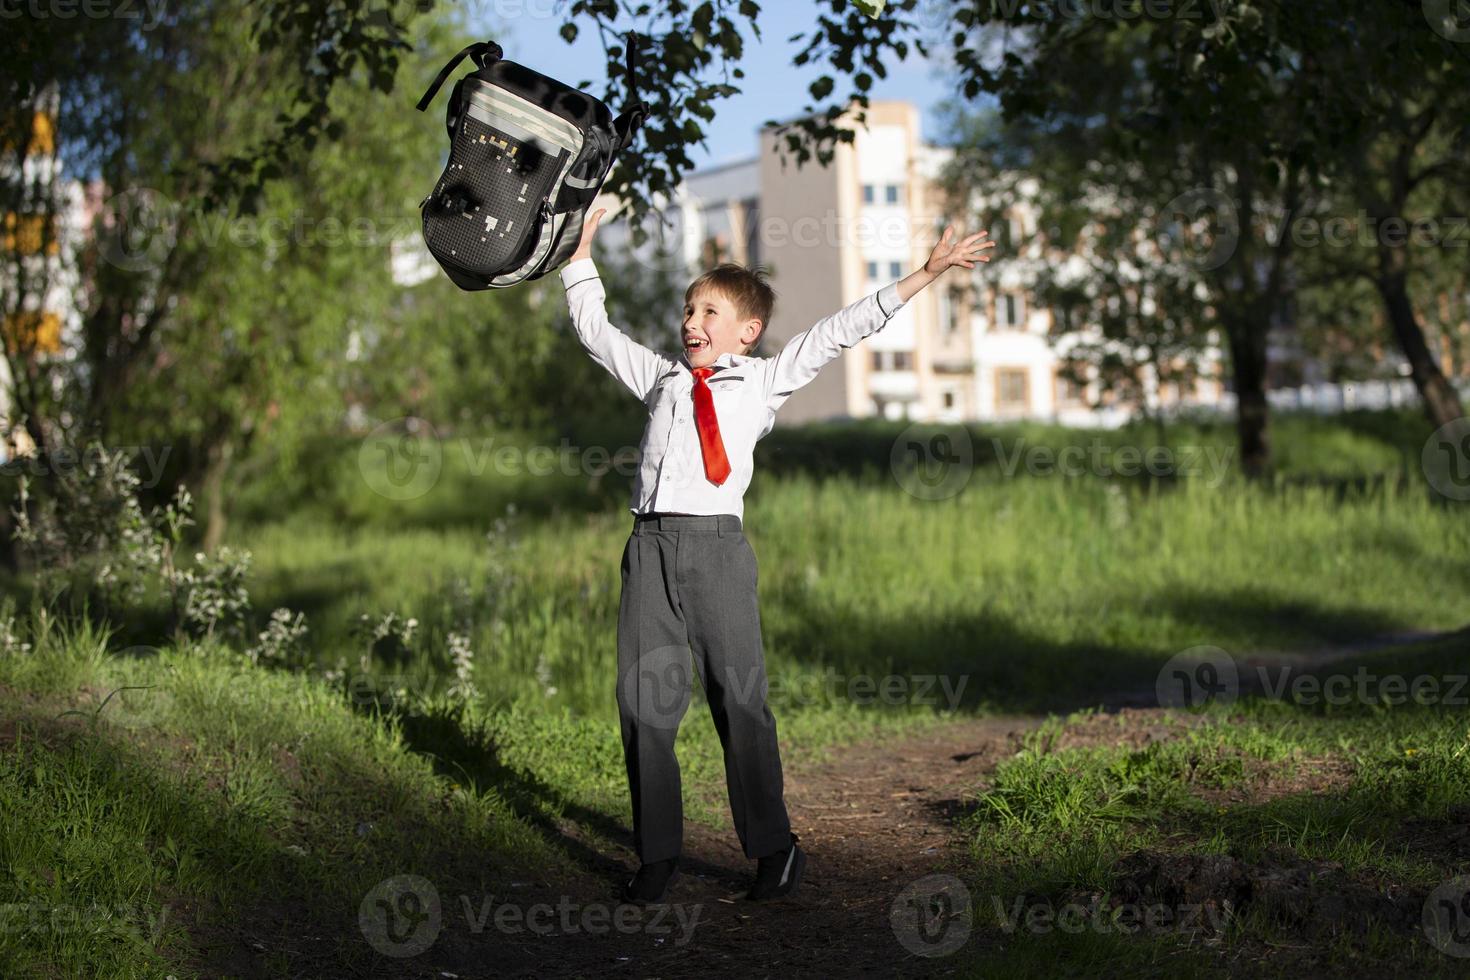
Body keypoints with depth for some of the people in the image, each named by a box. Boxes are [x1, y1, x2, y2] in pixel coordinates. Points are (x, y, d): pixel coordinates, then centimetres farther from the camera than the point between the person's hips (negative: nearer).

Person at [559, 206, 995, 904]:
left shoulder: (763, 379, 13)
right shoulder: (661, 376, 20)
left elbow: (839, 331, 13)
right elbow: (596, 330, 29)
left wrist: (926, 273, 12)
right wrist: (580, 254, 30)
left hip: (717, 545, -3)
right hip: (651, 545, 3)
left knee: (740, 698, -2)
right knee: (643, 702, 3)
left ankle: (773, 848, 11)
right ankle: (657, 854, 13)